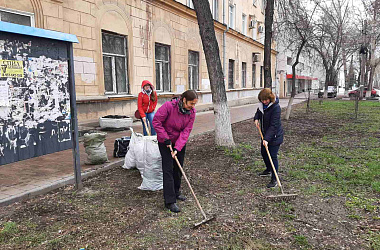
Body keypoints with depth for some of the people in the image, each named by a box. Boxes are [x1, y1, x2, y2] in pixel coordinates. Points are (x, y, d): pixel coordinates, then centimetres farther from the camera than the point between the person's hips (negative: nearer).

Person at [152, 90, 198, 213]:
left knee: (178, 168, 12)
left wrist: (177, 148, -23)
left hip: (180, 142, 5)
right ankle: (170, 201, -2)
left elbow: (186, 131, -15)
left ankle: (176, 192, 33)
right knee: (168, 169, -6)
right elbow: (156, 121, -20)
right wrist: (166, 138, -21)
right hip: (165, 142, -5)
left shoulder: (192, 112, -12)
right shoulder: (169, 106, -26)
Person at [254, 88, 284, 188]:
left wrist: (267, 139, -33)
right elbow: (259, 111, 22)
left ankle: (274, 179, 3)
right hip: (265, 134, 9)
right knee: (264, 153, 22)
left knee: (272, 156, -8)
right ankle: (269, 169, 47)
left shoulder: (276, 108, -26)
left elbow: (273, 126, -29)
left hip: (275, 136, -9)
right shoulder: (262, 104, -2)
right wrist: (256, 118, 1)